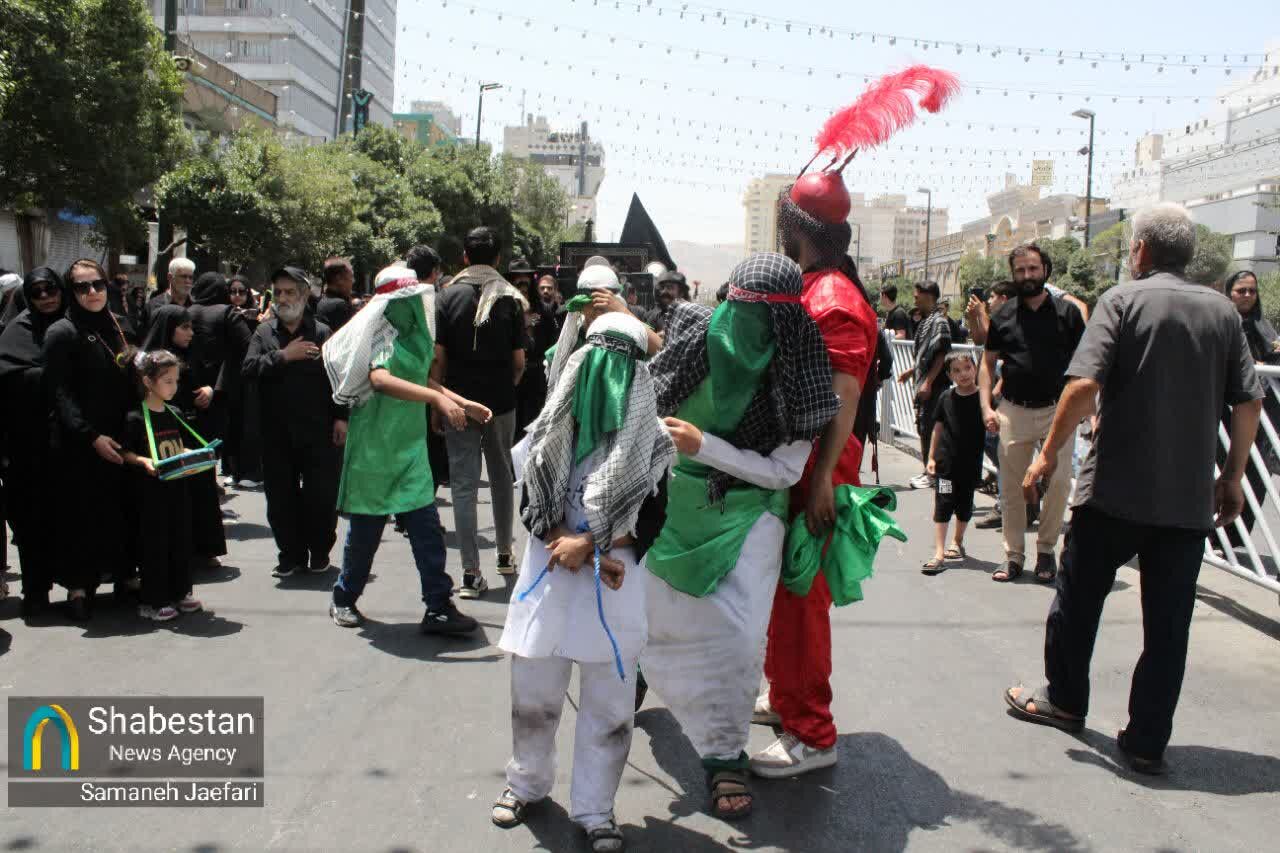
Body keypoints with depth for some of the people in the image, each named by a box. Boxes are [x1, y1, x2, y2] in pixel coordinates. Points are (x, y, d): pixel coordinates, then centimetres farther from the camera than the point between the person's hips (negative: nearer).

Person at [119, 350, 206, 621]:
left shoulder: (174, 414, 10)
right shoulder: (136, 418, -10)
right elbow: (124, 452, -8)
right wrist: (143, 461, -25)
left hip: (178, 487, 7)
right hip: (151, 489, -7)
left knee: (181, 539, 13)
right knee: (154, 543, 0)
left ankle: (180, 593, 25)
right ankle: (152, 602, 10)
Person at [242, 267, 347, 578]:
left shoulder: (322, 333, 0)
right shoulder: (264, 332, 9)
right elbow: (249, 368, -4)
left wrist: (341, 417, -7)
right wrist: (283, 356, -13)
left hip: (318, 431, -3)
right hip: (276, 432, 3)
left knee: (321, 494, 1)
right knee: (280, 496, 8)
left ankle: (319, 551, 20)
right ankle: (291, 552, 21)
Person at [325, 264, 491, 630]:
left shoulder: (413, 334, 9)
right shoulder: (377, 335, -13)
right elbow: (380, 379, -34)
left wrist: (462, 403, 17)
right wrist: (438, 398, -43)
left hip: (410, 445, 6)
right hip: (374, 446, -6)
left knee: (426, 526, -1)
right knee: (366, 528, 7)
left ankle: (438, 607, 2)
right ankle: (344, 598, 28)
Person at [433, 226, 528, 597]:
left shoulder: (448, 297, -3)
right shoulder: (510, 299, -2)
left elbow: (438, 357, -7)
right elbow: (518, 360, -3)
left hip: (459, 401, -1)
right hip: (500, 401, 1)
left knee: (464, 483, 0)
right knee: (501, 476, 19)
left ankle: (471, 572, -2)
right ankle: (505, 554, 30)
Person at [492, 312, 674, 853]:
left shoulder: (650, 442, -1)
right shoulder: (552, 429, 5)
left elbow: (650, 519, -5)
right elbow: (531, 503, 2)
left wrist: (587, 545, -16)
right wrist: (567, 547, -12)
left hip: (614, 584, -2)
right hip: (549, 574, 2)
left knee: (609, 703, 4)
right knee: (533, 691, 13)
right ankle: (527, 783, 36)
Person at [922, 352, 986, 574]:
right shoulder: (946, 397, 0)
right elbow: (938, 427, 7)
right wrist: (931, 456, 6)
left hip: (971, 463, 0)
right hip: (946, 461, 0)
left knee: (964, 506, 14)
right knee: (943, 506, -3)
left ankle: (957, 542, 37)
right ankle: (939, 554, -3)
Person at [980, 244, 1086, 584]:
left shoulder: (1067, 313, 3)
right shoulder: (1003, 316, 8)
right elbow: (988, 363, 13)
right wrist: (986, 406, 1)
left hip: (1057, 409, -1)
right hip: (1014, 412, 2)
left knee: (1059, 482, -6)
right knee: (1011, 487, 4)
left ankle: (1046, 550, 13)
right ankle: (1014, 555, 15)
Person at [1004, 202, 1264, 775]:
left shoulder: (1122, 301, -6)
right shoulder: (1222, 311, 6)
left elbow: (1084, 385, -17)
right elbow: (1249, 402, 5)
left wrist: (1049, 454, -8)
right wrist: (1232, 477, 14)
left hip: (1114, 489, -3)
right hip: (1190, 497, 3)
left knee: (1078, 598, 15)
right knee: (1168, 624, 8)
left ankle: (1064, 701, 31)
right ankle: (1148, 743, 13)